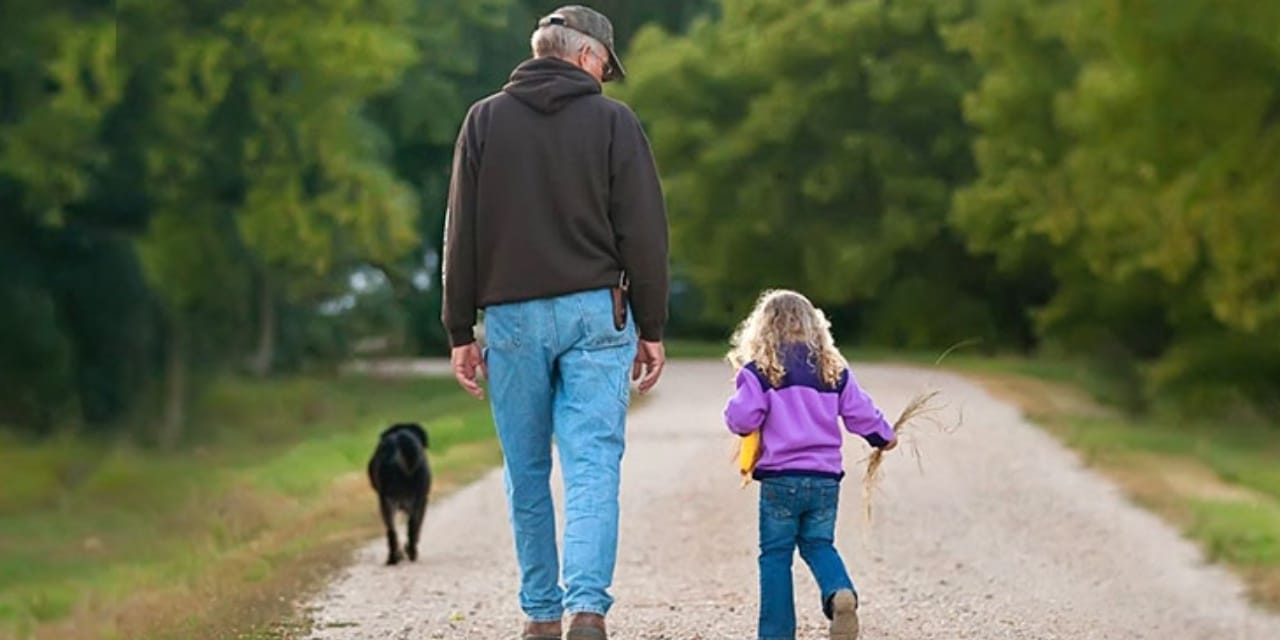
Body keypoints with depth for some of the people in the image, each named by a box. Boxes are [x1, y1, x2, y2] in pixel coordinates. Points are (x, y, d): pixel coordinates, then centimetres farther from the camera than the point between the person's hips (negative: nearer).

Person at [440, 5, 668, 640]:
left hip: (511, 319, 2)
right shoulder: (613, 121, 1)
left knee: (527, 476, 11)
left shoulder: (484, 120, 6)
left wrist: (461, 332, 8)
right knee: (592, 468, -5)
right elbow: (643, 234, -1)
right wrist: (651, 329, 5)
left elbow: (461, 235, 4)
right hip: (595, 314, -2)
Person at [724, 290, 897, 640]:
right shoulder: (834, 370, 7)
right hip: (826, 478, 4)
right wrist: (883, 436, 30)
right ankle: (840, 592, -14)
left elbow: (743, 418, -11)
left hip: (779, 478, -3)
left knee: (775, 554, 6)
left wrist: (735, 411, 12)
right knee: (819, 545, 17)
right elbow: (859, 412, 12)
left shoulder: (760, 370, -5)